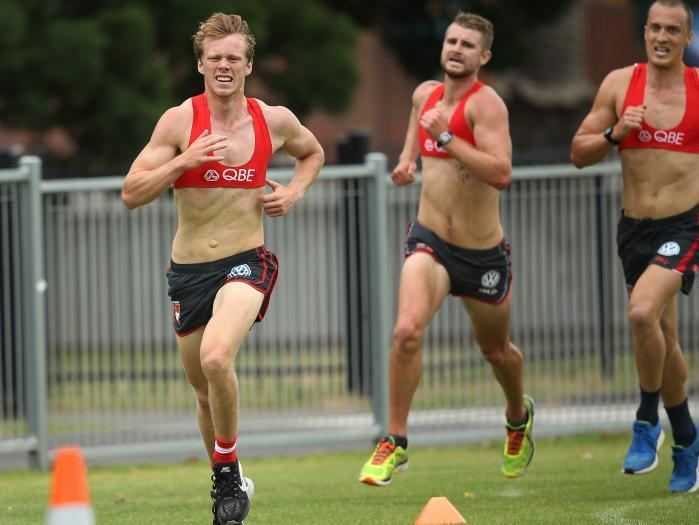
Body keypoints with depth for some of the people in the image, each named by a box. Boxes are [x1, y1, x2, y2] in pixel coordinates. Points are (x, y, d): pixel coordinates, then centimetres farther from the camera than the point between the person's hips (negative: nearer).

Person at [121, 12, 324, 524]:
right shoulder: (179, 121, -6)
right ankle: (224, 484, 38)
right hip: (188, 268, 2)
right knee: (206, 392, 14)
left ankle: (231, 474, -10)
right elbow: (131, 193, -9)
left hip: (246, 262, -2)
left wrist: (294, 191, 4)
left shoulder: (274, 120, 0)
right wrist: (184, 161, -22)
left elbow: (313, 153, 23)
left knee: (216, 358, -29)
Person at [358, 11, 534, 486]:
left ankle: (519, 416, 52)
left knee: (496, 350, 19)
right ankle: (395, 443, -13)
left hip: (483, 254, -3)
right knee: (407, 331, -24)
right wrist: (408, 160, 9)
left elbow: (501, 173, -29)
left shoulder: (486, 103, -15)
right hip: (430, 240, 3)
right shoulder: (425, 94, 4)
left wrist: (445, 137, -31)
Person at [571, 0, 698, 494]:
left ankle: (648, 421, -8)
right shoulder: (620, 83, 2)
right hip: (635, 227, 4)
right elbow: (579, 153, 4)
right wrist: (615, 133, -13)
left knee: (643, 312, -26)